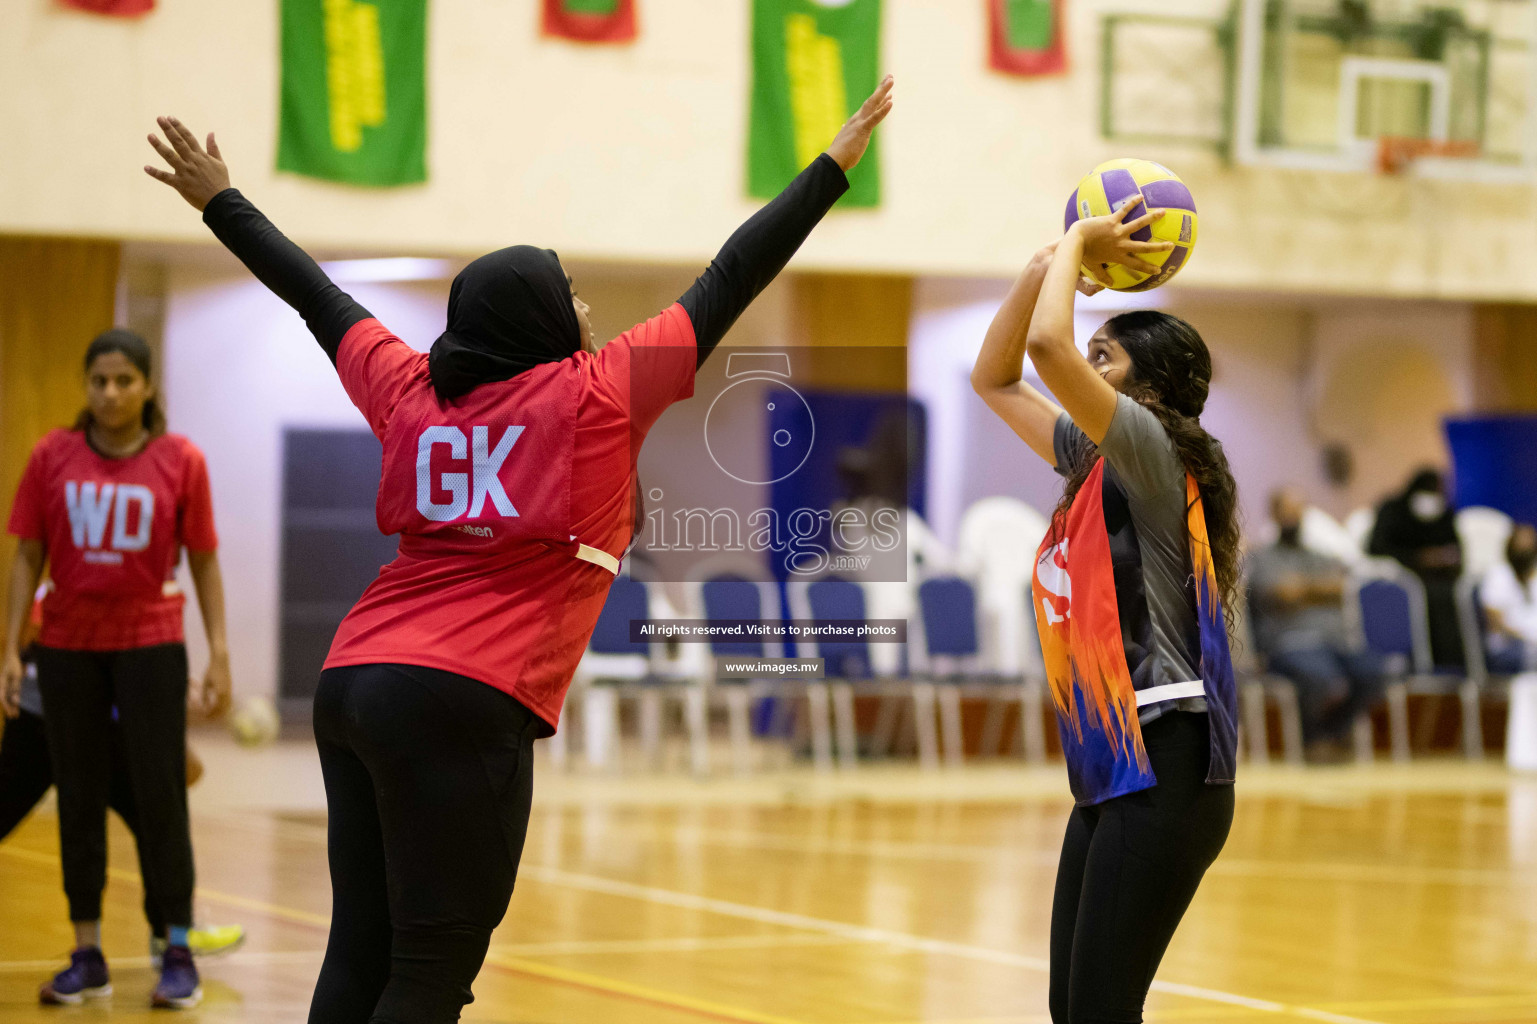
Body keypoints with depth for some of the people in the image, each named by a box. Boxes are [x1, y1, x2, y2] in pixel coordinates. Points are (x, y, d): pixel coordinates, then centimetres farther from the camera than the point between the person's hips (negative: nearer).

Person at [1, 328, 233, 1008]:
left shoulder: (179, 461, -2)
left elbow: (205, 563, 2)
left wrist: (219, 655, -3)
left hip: (150, 645, -2)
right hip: (68, 646, 2)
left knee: (160, 797, -3)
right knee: (78, 800, 6)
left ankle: (179, 958, 3)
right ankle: (87, 958, 13)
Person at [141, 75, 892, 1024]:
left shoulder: (410, 388, 12)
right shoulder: (596, 394, -1)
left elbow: (318, 297, 26)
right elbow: (730, 286, 3)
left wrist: (222, 201, 40)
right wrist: (834, 165, 10)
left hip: (354, 680, 7)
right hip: (467, 701, -7)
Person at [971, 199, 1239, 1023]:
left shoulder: (1154, 449, -10)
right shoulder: (1093, 459, 14)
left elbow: (1046, 345, -23)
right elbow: (994, 378, 23)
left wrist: (1080, 240, -7)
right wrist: (1046, 266, 12)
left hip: (1164, 768, -9)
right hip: (1109, 770, 9)